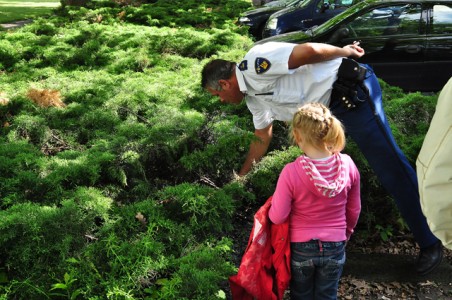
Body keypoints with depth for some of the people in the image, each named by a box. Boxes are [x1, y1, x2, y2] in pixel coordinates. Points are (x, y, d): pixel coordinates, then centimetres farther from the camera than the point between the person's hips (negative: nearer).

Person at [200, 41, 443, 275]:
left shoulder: (254, 64, -16)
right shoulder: (252, 96, 16)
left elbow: (310, 51, -23)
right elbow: (261, 140, 26)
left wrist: (345, 52, -6)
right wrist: (239, 177, 32)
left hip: (352, 91, -10)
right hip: (328, 109, 10)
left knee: (392, 169, -5)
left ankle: (430, 243, 7)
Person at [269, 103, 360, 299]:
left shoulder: (291, 172, -26)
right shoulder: (347, 165, -15)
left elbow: (277, 217, -18)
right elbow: (354, 209, -1)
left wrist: (274, 203, 4)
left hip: (301, 248, -2)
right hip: (335, 247, 3)